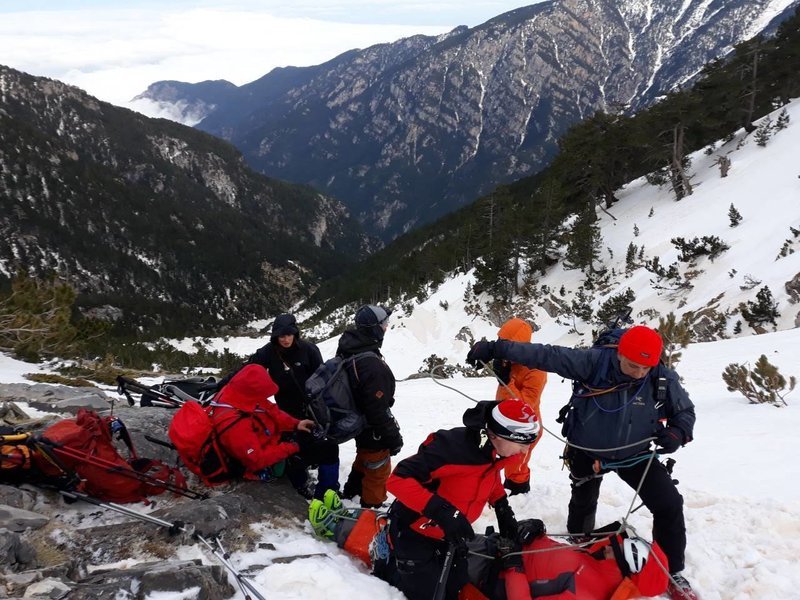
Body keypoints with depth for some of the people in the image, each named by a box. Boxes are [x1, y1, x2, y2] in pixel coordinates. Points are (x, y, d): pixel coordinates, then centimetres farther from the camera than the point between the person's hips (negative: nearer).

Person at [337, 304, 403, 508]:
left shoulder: (349, 350, -4)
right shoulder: (371, 365, -35)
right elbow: (379, 409, -30)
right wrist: (393, 437, -19)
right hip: (373, 431, -10)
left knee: (363, 461, 32)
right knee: (378, 470, 10)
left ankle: (351, 492, 53)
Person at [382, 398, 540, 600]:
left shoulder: (495, 451, -10)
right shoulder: (451, 447, -36)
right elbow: (398, 480, -36)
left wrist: (502, 508, 4)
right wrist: (443, 511, -43)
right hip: (416, 532, -8)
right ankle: (386, 559, 22)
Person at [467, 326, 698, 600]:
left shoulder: (664, 380, -22)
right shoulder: (591, 362, -31)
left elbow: (685, 411, -5)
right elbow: (544, 355, -28)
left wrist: (677, 433, -28)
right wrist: (495, 349, -29)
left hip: (635, 453, 1)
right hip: (588, 452, -1)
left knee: (670, 505, -7)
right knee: (582, 506, 22)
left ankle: (672, 573, 14)